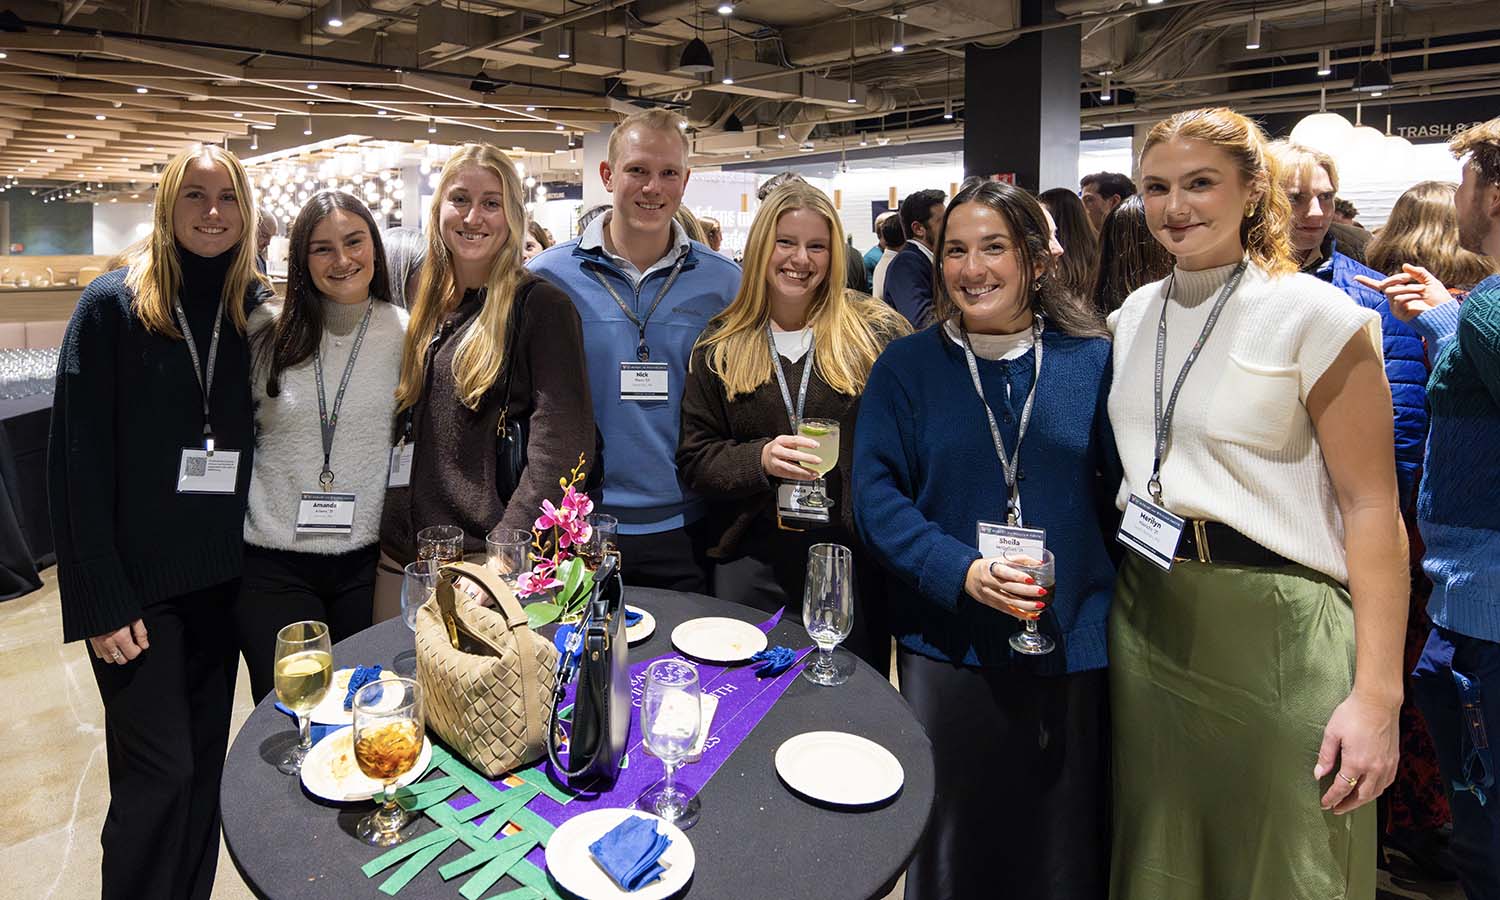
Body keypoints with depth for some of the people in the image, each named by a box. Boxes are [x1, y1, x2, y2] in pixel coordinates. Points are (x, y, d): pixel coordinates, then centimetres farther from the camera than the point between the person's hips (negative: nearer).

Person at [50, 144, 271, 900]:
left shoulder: (260, 309, 4)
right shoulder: (114, 305, -6)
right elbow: (77, 460, -8)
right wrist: (101, 601, -12)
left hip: (221, 577, 4)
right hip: (137, 582, -3)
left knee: (206, 761, 14)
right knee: (158, 773, -1)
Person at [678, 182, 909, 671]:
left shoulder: (878, 332, -2)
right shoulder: (720, 345, 4)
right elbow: (694, 459, 2)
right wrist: (760, 459, -16)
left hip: (852, 557, -1)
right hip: (751, 562, 1)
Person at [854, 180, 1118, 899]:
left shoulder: (1091, 361, 1)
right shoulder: (906, 366, 0)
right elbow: (875, 496, -6)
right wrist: (961, 571, -19)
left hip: (1071, 644, 1)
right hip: (948, 644, 0)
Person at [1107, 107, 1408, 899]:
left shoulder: (1316, 316, -10)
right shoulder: (1132, 317, 7)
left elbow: (1371, 505, -12)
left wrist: (1376, 694, -16)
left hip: (1275, 624, -5)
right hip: (1146, 612, 5)